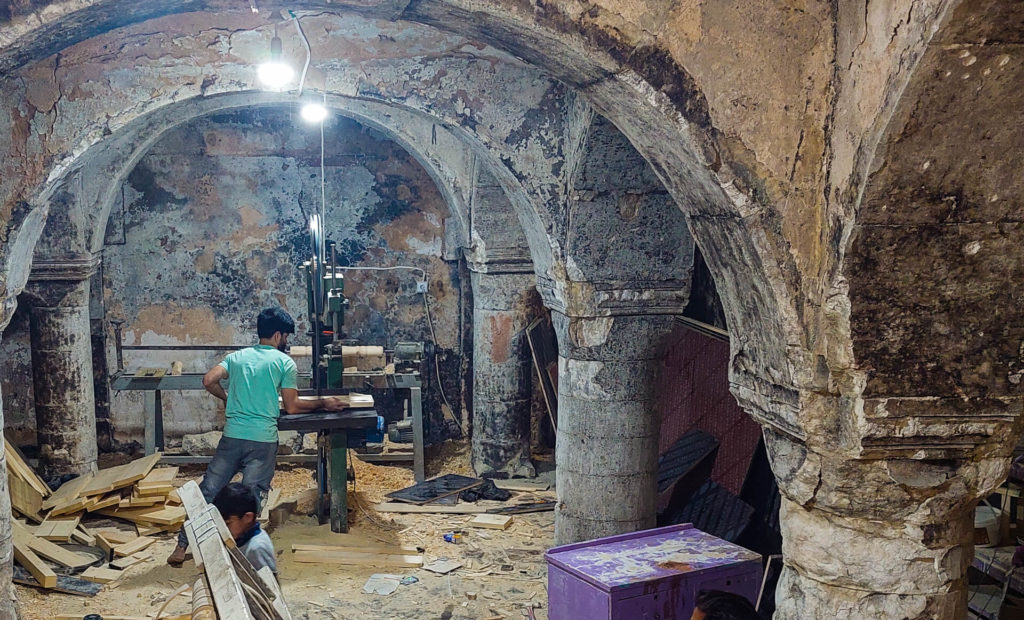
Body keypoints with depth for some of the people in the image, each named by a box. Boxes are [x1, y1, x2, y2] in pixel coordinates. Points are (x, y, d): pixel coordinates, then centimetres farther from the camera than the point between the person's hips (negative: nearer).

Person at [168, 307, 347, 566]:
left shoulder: (237, 356, 13)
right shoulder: (285, 362, 1)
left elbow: (209, 381, 3)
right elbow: (292, 407, 1)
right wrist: (323, 403, 14)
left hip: (232, 436, 4)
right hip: (263, 440, -4)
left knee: (207, 491, 12)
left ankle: (181, 547, 13)